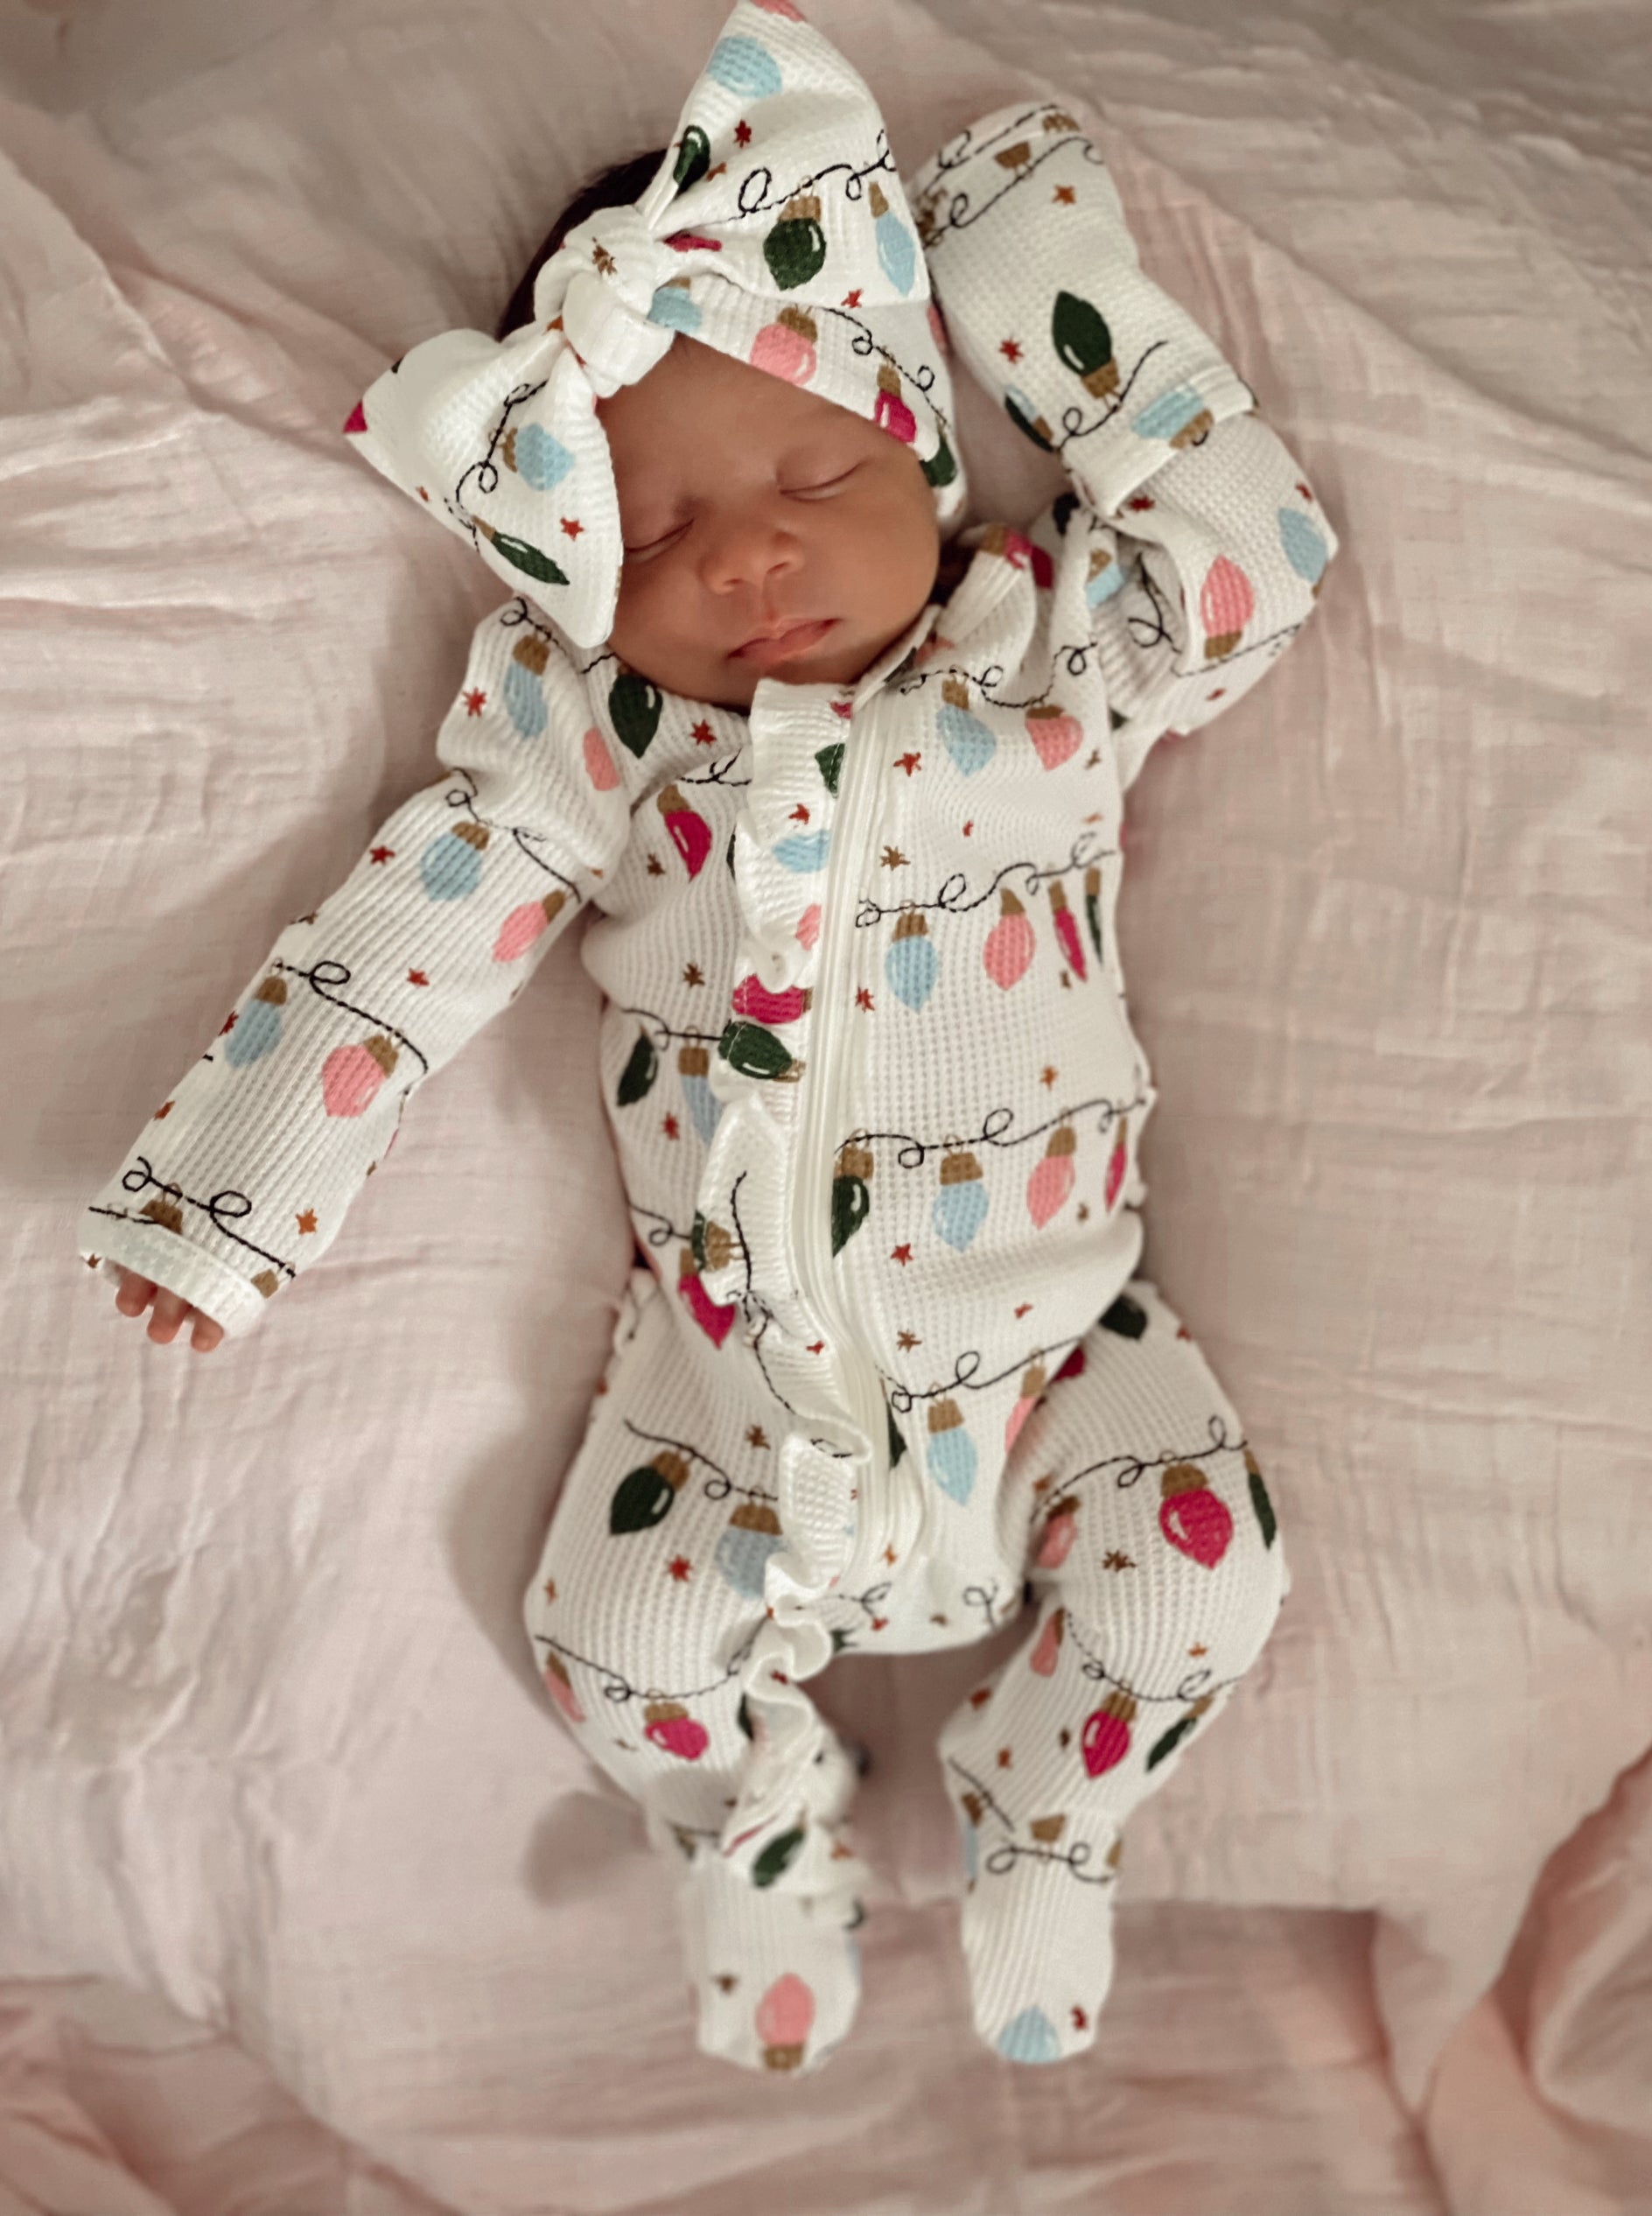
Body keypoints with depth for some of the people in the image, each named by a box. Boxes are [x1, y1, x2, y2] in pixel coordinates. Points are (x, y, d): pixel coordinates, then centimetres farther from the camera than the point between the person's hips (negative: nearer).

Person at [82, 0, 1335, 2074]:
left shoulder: (1055, 657, -2)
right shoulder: (586, 734, -4)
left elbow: (1257, 541, -5)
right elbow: (406, 942, -5)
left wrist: (1051, 281, -5)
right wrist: (231, 1189, -6)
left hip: (1040, 1329, 0)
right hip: (725, 1350, 1)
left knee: (1198, 1562, -14)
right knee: (613, 1632, -6)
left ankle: (1038, 1823, 18)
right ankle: (763, 1823, 29)